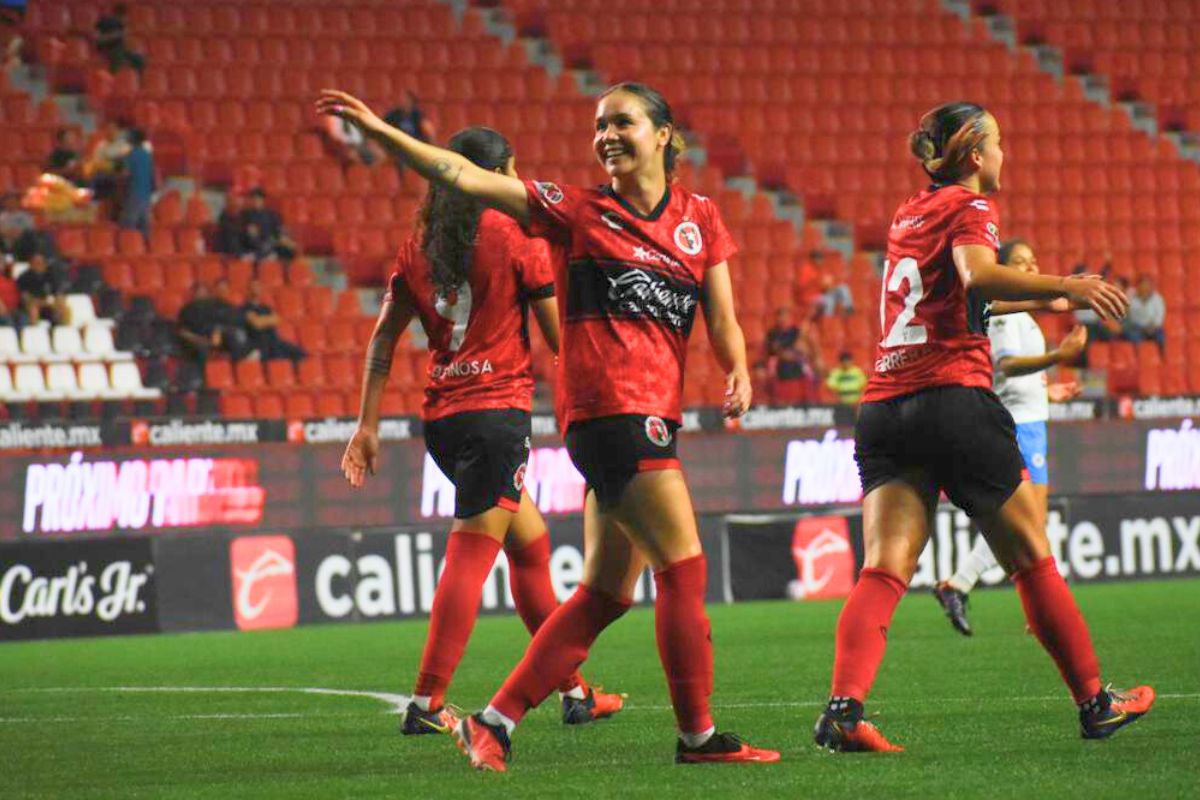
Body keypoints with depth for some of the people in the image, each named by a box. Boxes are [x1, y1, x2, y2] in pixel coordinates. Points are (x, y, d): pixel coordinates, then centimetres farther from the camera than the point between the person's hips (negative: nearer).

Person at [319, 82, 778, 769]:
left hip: (654, 415, 6)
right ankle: (698, 734, -1)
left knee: (606, 592, 6)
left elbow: (721, 319, 12)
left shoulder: (700, 218, 14)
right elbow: (466, 177, -2)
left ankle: (495, 723, 11)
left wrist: (738, 371, -9)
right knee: (684, 566, -10)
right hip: (608, 405, -6)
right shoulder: (578, 211, 2)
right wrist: (380, 131, -9)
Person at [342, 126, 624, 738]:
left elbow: (384, 336, 10)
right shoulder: (516, 234, -5)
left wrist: (368, 424, 11)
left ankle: (573, 689, 24)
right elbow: (559, 334, -3)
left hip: (441, 415, 7)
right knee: (471, 552, -9)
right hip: (497, 410, -7)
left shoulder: (421, 245, 11)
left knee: (531, 544, 18)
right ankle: (427, 702, -16)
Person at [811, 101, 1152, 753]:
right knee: (1031, 558, 8)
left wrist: (1046, 298, 46)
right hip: (954, 399, -6)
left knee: (882, 570, -9)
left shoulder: (907, 215, 23)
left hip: (883, 406, 6)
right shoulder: (969, 206, 0)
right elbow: (977, 275, -21)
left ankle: (843, 708, -31)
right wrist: (1064, 287, -29)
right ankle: (1095, 705, 17)